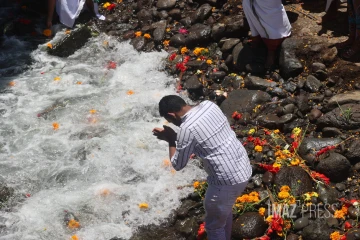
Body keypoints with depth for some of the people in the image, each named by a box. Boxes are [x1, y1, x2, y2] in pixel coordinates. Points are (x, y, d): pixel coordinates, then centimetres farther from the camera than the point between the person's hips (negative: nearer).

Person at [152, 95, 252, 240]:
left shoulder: (187, 130, -21)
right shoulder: (209, 105, 0)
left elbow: (178, 165, -8)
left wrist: (171, 139, 3)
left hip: (228, 180, -8)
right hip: (244, 168, 9)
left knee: (214, 225, 13)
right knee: (225, 211, 31)